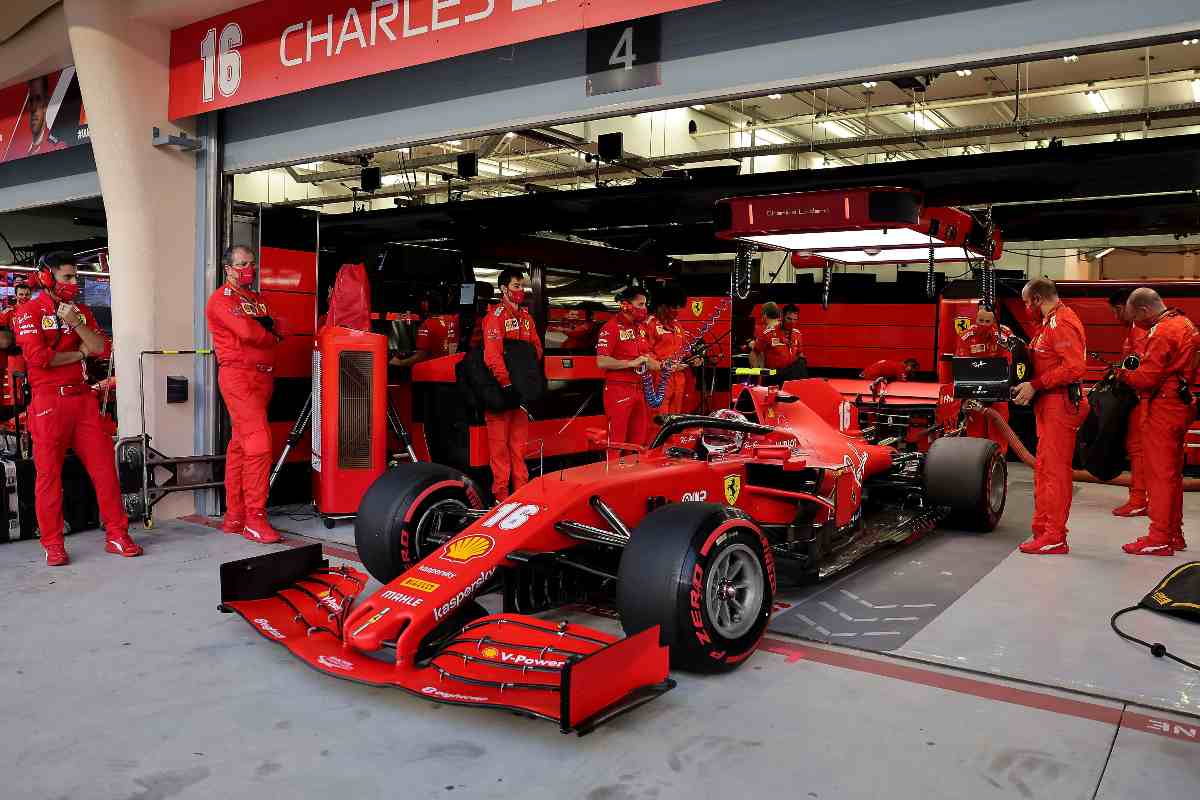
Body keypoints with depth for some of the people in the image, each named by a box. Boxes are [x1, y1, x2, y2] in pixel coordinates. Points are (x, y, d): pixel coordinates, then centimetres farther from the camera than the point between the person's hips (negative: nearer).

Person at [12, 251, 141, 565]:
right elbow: (38, 357, -15)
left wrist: (75, 323, -10)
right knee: (49, 473, 0)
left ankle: (116, 535, 9)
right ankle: (52, 544, 10)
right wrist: (79, 353, -3)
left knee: (104, 465, 2)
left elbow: (103, 348, 3)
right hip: (49, 401, -5)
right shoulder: (29, 312, -1)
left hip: (83, 398, 5)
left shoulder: (81, 311, 16)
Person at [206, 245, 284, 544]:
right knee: (259, 444, -16)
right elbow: (247, 332, -17)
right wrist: (271, 334, 2)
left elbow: (277, 331, 10)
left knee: (240, 446, 10)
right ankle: (255, 519, -11)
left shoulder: (258, 299, 22)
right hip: (238, 376, -8)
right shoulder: (222, 299, -4)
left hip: (262, 377, 8)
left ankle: (234, 516, 15)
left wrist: (262, 324, -10)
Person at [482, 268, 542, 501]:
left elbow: (537, 347, 16)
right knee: (499, 442, -2)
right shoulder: (496, 315, -9)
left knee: (519, 441, 13)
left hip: (521, 387, 7)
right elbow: (492, 354, -18)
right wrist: (506, 384, -21)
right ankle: (501, 494, 2)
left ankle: (521, 488, 20)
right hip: (500, 388, -7)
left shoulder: (526, 316, 15)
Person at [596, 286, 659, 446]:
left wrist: (663, 366, 7)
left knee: (639, 440, 13)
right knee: (617, 442, -5)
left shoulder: (641, 328, 17)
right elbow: (601, 362, -19)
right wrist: (632, 363, -21)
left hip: (640, 390, 8)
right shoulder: (611, 327, -10)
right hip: (619, 391, -8)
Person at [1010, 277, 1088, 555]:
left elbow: (1074, 367, -23)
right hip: (1048, 406, 10)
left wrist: (1035, 385, -21)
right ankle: (1043, 529, 20)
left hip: (1060, 405, -10)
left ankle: (1055, 538, -1)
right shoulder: (1051, 322, 18)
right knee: (1043, 470, 13)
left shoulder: (1062, 323, -14)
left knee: (1054, 470, -6)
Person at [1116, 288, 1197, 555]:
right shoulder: (1183, 323, 13)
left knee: (1159, 474, -4)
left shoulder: (1162, 333, -17)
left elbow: (1147, 378, -21)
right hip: (1180, 405, 10)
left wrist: (1123, 374, -2)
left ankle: (1159, 539, 1)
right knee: (1172, 473, 16)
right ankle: (1174, 534, 24)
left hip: (1163, 410, -10)